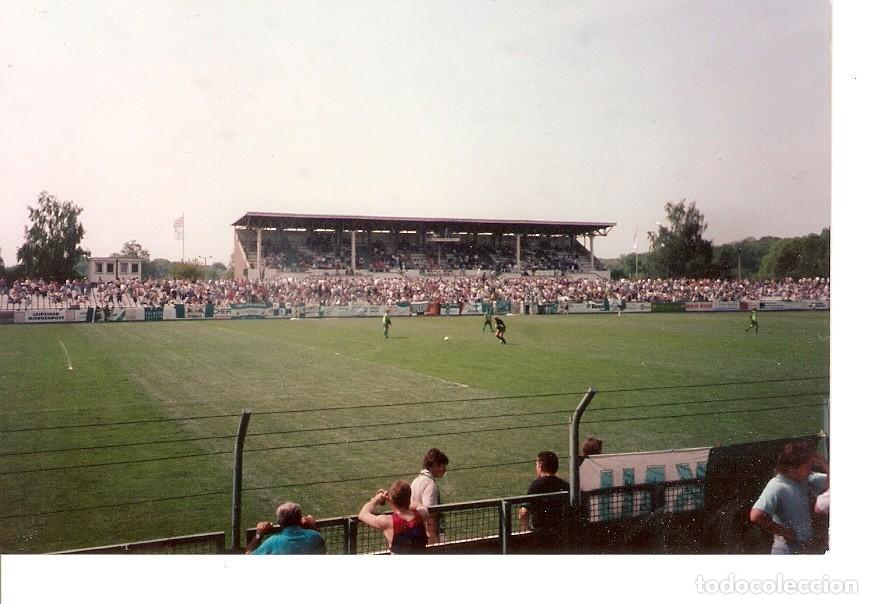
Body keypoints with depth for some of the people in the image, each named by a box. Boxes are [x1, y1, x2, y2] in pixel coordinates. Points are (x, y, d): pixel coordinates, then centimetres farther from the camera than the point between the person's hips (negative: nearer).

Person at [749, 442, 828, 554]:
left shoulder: (806, 479, 0)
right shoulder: (777, 487, -25)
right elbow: (756, 516, -36)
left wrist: (822, 462, -12)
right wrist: (784, 532, -24)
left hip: (807, 548, 8)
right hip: (788, 551, -8)